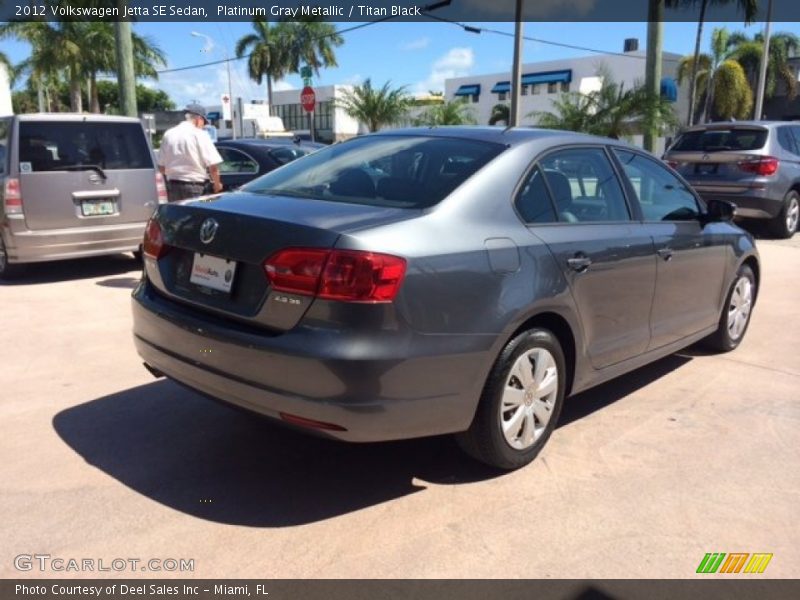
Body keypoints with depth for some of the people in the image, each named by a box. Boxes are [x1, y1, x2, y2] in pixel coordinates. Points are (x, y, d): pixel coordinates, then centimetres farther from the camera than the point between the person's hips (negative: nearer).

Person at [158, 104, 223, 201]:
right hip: (195, 186, -6)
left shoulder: (168, 134, 8)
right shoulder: (200, 135, -8)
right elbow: (213, 165, -13)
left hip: (173, 185, 6)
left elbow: (161, 166, 11)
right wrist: (217, 184, 2)